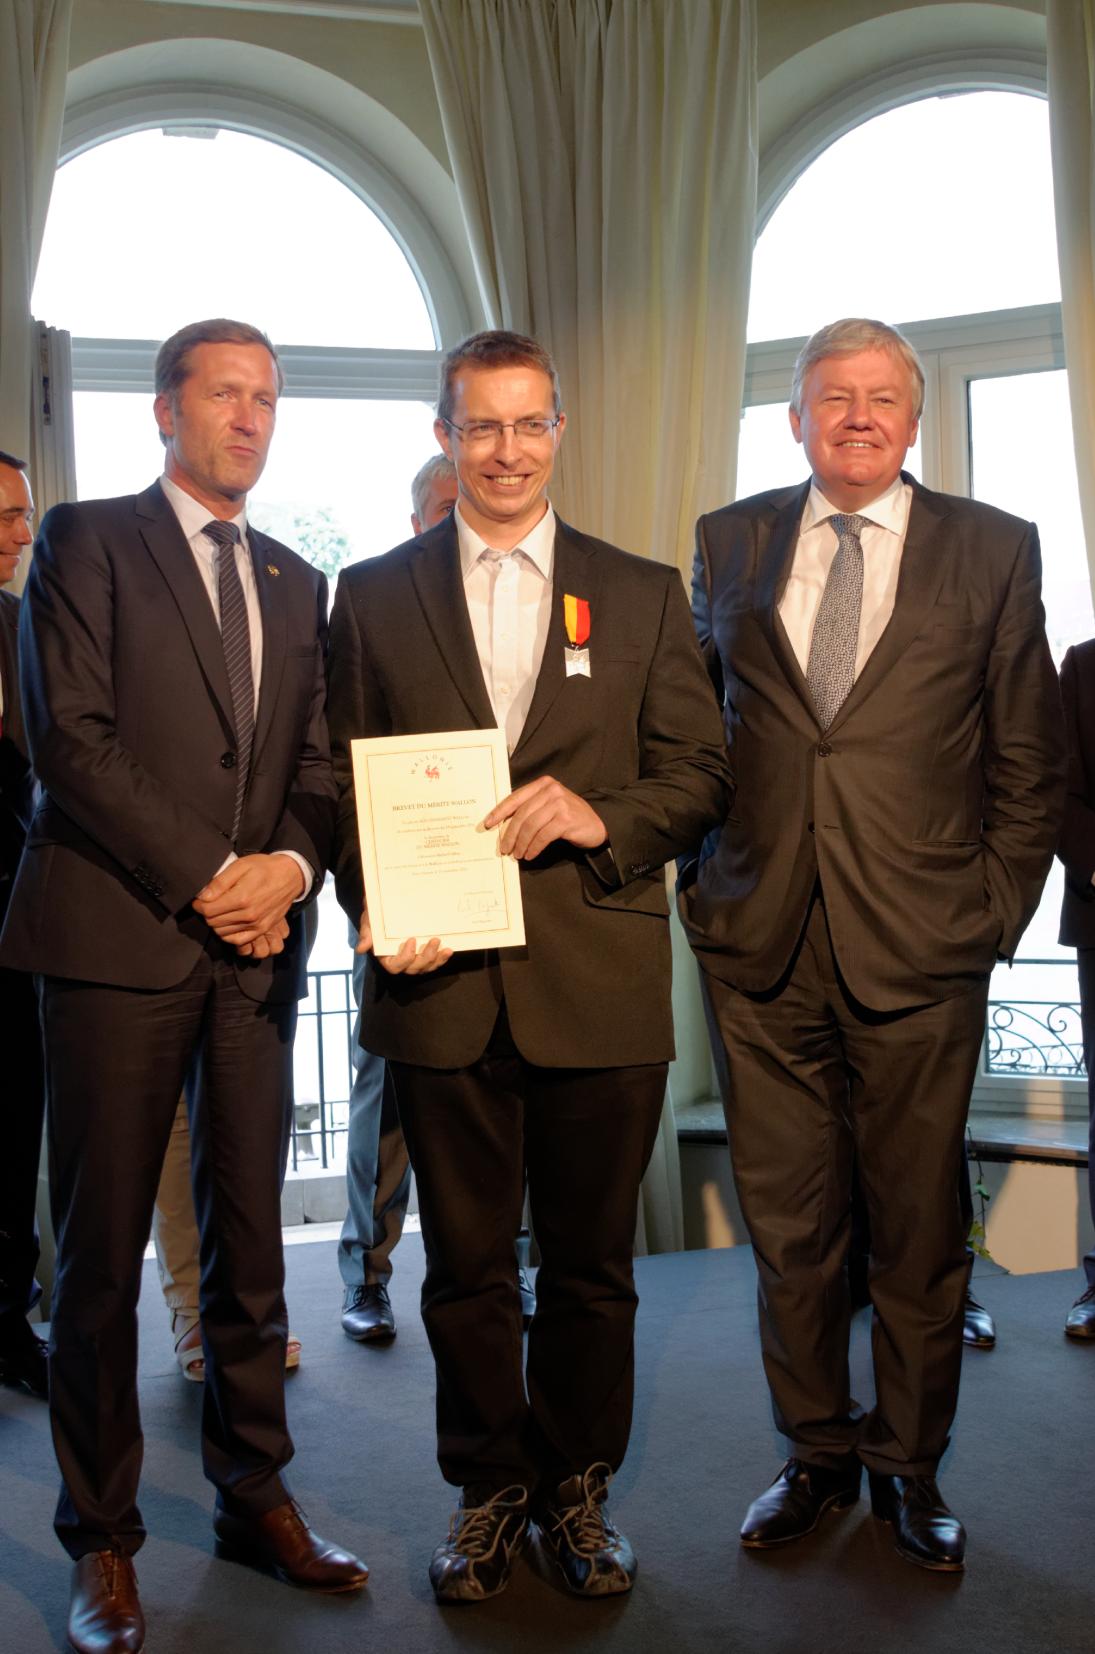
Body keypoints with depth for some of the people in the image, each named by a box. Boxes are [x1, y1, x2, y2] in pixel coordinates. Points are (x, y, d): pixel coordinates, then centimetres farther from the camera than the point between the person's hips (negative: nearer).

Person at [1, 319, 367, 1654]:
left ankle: (254, 1497, 25)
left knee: (249, 1236, 10)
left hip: (258, 942, 5)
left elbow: (319, 759, 14)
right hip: (116, 935, -5)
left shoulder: (298, 584, 18)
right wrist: (207, 875, -12)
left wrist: (291, 865, -6)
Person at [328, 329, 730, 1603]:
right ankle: (487, 1488, 31)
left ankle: (578, 1487, 32)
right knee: (465, 1263, 12)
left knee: (591, 1263, 11)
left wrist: (600, 817, -14)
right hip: (442, 983, 0)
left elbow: (699, 776, 5)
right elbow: (343, 783, 7)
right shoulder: (372, 595, 9)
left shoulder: (643, 593, 9)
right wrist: (377, 913, -9)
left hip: (598, 983, 0)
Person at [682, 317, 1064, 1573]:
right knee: (787, 1223, 10)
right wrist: (700, 877, 5)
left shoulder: (994, 550, 5)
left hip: (920, 951, -1)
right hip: (760, 949, 2)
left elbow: (1030, 761, 5)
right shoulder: (728, 542, 10)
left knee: (918, 1226, 8)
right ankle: (817, 1455, 29)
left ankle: (910, 1467, 28)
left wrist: (996, 910, -1)